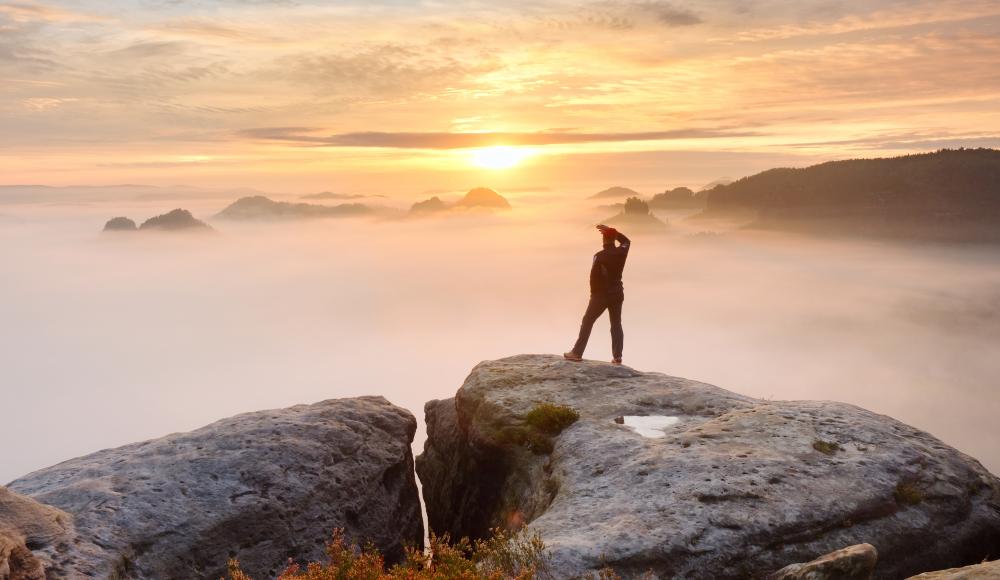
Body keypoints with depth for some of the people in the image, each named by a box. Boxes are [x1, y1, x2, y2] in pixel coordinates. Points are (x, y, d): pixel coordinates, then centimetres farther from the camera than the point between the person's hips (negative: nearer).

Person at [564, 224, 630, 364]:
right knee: (616, 325, 10)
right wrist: (612, 230, 10)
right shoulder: (621, 252, -3)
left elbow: (594, 276, -15)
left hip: (601, 294, -4)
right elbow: (626, 241, 20)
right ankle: (617, 356, 8)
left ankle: (577, 353, 7)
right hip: (617, 293, 4)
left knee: (587, 322, 5)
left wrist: (594, 293, 0)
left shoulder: (599, 256, -17)